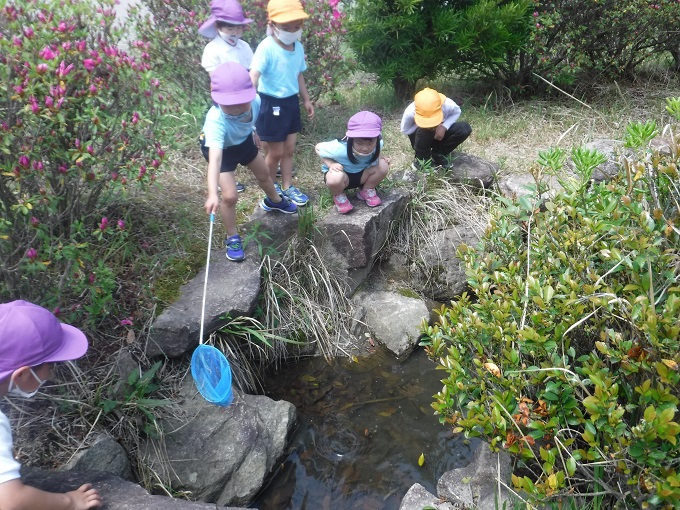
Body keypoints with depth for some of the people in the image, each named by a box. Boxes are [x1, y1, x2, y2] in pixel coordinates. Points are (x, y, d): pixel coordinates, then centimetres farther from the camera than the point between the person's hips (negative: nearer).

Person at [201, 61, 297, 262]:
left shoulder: (255, 100, -33)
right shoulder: (216, 120, -47)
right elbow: (215, 159, -57)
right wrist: (212, 194, -68)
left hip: (244, 140, 5)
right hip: (219, 147, -5)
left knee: (263, 173, 25)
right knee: (230, 196, -14)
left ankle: (274, 201, 60)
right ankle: (232, 238, 12)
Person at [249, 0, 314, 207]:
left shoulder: (298, 47, 2)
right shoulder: (266, 48, -21)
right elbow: (253, 76, -33)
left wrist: (306, 100, 23)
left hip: (291, 102, 6)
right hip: (271, 104, -6)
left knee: (289, 149, 14)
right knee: (276, 152, 6)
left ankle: (287, 187, 30)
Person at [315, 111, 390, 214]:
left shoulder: (376, 145, -23)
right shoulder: (340, 149, -36)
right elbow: (318, 147, -18)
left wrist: (379, 158, -17)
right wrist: (331, 164, -30)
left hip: (361, 174, 4)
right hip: (342, 175, -4)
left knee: (383, 165, -20)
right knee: (335, 178, -39)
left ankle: (367, 191, 7)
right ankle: (339, 196, -2)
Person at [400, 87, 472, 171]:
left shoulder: (448, 105, -31)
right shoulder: (410, 112, -34)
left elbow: (456, 112, -7)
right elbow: (405, 130, -16)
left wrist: (444, 126, -24)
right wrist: (421, 126, -31)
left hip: (439, 132, 3)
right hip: (421, 137, -3)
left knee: (465, 129, -22)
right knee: (423, 130, -38)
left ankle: (437, 154, -5)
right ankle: (422, 158, -10)